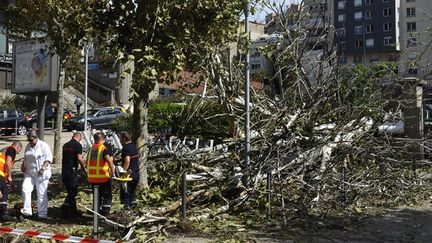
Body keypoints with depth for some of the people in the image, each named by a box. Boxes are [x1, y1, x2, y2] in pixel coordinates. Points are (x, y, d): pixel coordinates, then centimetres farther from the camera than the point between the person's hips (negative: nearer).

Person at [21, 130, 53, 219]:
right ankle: (27, 211, 0)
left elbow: (49, 158, -13)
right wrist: (23, 165, 8)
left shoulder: (43, 145, -8)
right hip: (29, 173, 6)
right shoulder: (28, 146, 13)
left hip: (40, 173, -6)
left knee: (41, 194, -1)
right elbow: (26, 158, 25)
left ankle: (42, 214, 6)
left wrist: (43, 168, -21)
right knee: (25, 189, -8)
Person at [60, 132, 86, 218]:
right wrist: (84, 168, -6)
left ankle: (73, 210, 20)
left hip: (64, 171, 8)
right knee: (72, 192, -2)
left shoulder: (65, 145, 15)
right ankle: (64, 210, -6)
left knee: (71, 191, 14)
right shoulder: (78, 145, -9)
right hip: (72, 171, -8)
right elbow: (79, 158, -18)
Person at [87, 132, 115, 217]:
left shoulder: (90, 149, 9)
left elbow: (87, 162, 17)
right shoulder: (104, 149, -10)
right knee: (107, 196, 5)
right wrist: (112, 170, -20)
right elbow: (109, 160, -27)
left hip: (92, 177, 6)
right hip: (103, 177, -6)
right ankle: (105, 213, 0)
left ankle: (97, 212, 23)